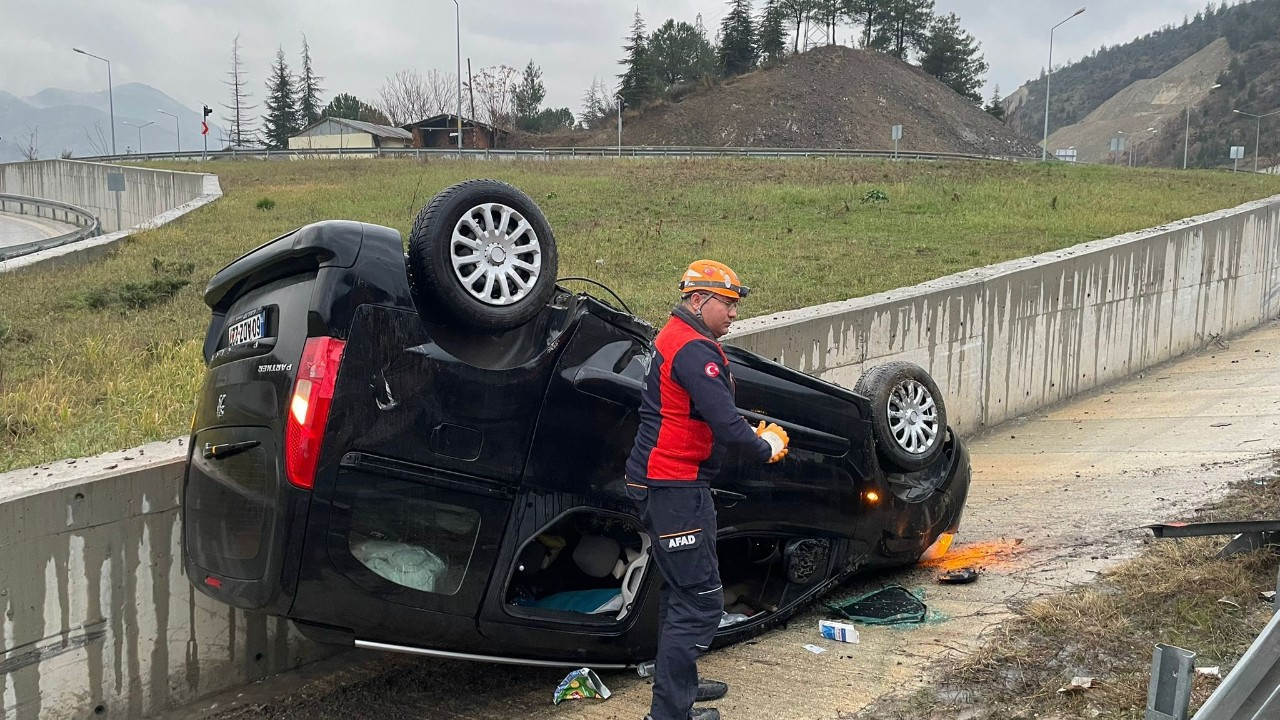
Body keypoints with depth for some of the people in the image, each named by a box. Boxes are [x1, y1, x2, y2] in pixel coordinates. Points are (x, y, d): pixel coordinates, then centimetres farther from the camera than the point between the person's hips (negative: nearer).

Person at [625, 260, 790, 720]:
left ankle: (680, 683, 37)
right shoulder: (693, 349, -19)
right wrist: (765, 448, -6)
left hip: (664, 484, 11)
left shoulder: (677, 337, 16)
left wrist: (752, 430, 10)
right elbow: (726, 427, -24)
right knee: (701, 601, -7)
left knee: (683, 591, 23)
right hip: (673, 488, -11)